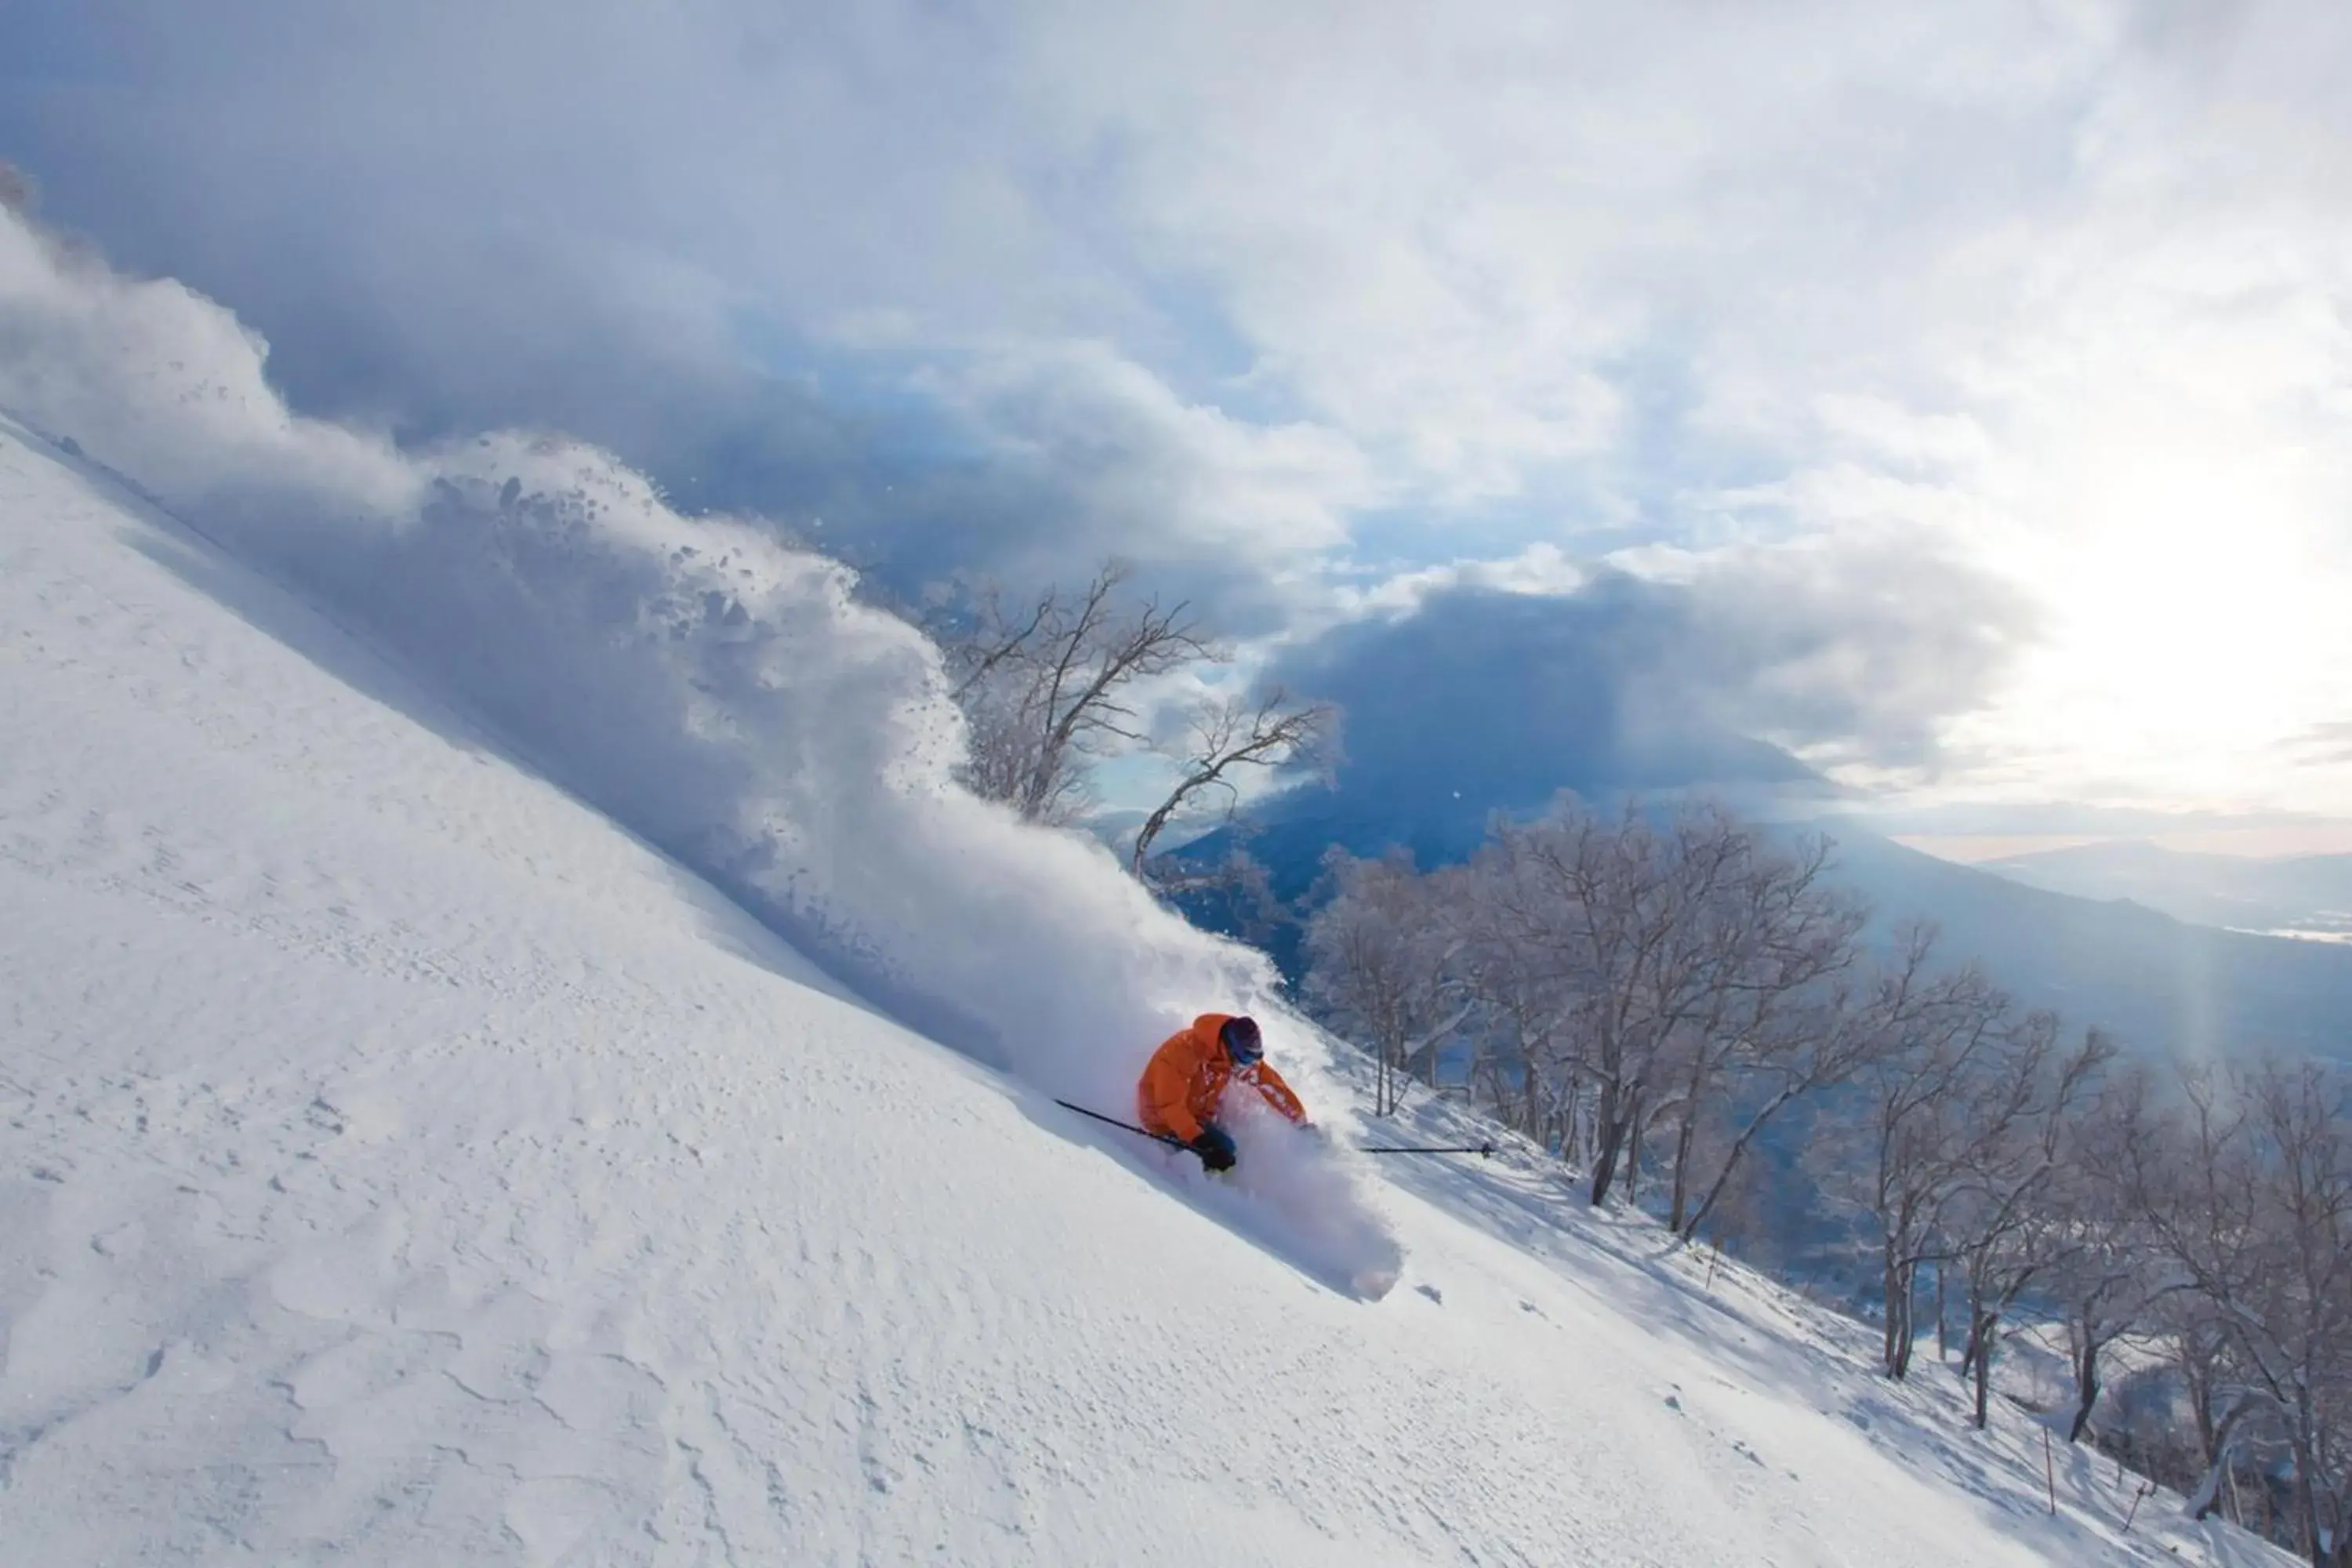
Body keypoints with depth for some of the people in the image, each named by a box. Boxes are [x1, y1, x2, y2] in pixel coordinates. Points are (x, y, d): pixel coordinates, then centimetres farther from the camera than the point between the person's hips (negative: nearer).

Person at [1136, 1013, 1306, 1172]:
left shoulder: (1238, 1055, -12)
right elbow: (1170, 1104, -38)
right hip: (1164, 1119, -8)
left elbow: (1269, 1081, -4)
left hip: (1198, 1117, 8)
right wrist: (1197, 1138, -50)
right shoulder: (1184, 1051, -33)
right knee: (1222, 1148, -23)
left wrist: (1300, 1120, -3)